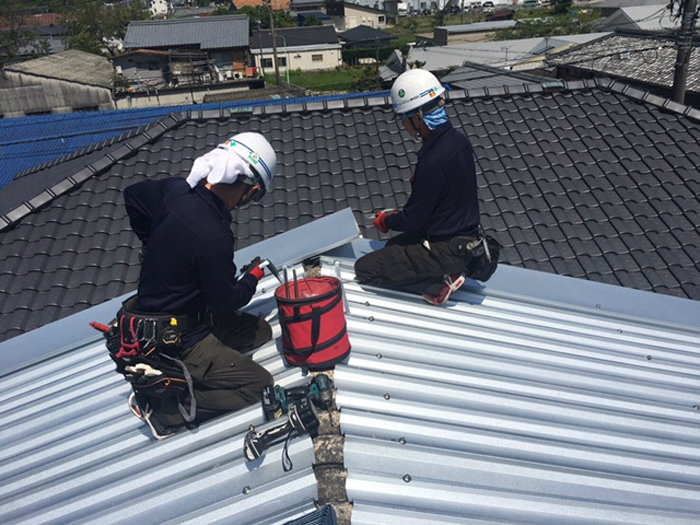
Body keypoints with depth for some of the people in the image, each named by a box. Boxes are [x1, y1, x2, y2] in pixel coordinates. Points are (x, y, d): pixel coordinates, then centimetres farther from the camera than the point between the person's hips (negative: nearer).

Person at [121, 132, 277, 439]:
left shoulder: (175, 189, -8)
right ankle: (161, 407, -2)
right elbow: (227, 302, -19)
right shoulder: (213, 236, -32)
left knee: (260, 331, 15)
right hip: (174, 342, -9)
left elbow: (133, 194, 14)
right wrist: (253, 277, 1)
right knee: (259, 385, -2)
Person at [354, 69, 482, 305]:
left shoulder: (433, 162, -29)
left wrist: (386, 220, 0)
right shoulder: (459, 140, -2)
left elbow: (413, 220, -18)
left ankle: (436, 286, -5)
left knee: (365, 268, -1)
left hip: (446, 250, -9)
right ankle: (446, 272, 11)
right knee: (393, 247, 29)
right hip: (467, 237, 9)